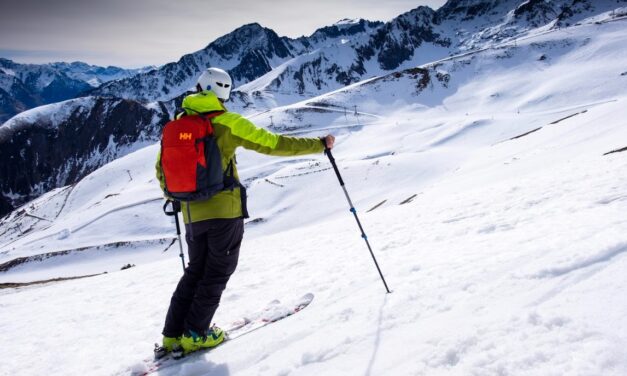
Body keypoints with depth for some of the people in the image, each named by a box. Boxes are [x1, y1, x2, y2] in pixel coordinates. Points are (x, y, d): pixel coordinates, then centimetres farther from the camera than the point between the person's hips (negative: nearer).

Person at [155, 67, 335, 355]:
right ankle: (195, 334, 13)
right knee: (217, 272, 10)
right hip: (225, 211, -5)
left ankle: (173, 334, 20)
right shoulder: (227, 122, -8)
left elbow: (162, 168, 14)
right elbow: (272, 144, -10)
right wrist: (319, 145, -2)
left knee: (195, 270, 19)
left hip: (192, 214, 5)